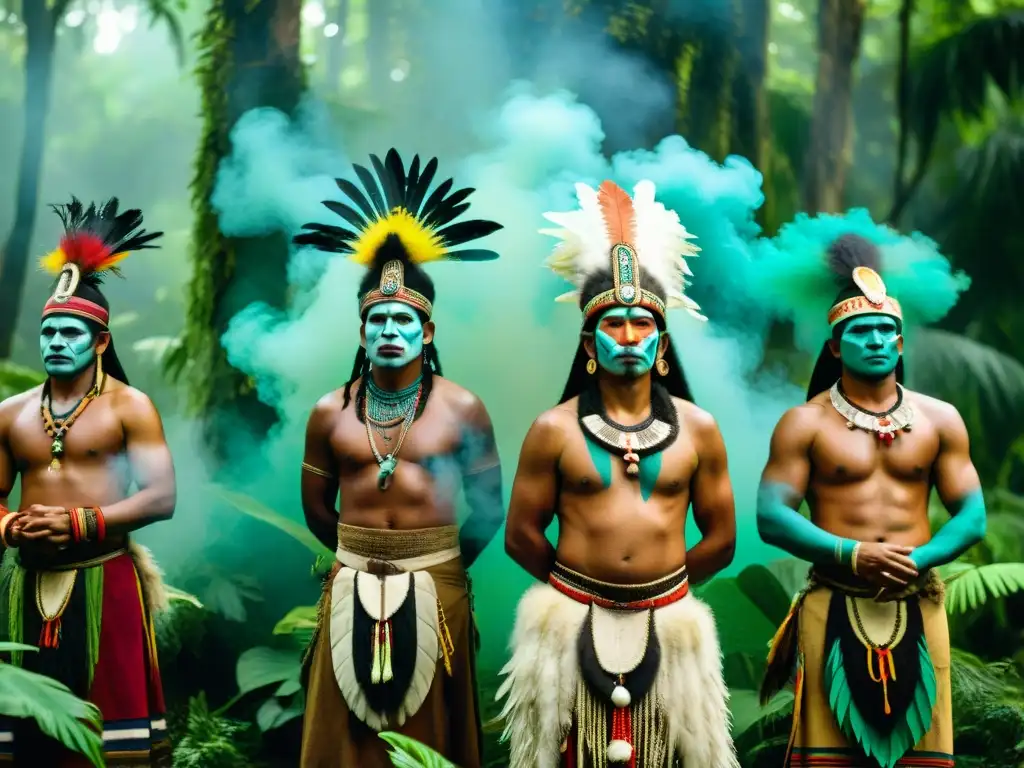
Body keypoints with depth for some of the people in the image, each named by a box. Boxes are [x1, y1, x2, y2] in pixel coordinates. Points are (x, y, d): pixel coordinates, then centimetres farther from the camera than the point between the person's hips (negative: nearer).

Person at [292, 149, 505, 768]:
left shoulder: (462, 409, -3)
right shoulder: (330, 413, 2)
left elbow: (490, 507, 4)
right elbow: (317, 508, 13)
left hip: (434, 588, -2)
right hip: (352, 586, 2)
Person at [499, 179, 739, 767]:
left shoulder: (698, 429, 2)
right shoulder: (554, 430, -3)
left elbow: (721, 538, 8)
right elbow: (521, 535, 3)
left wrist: (660, 587, 12)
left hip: (667, 623, 1)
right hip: (572, 621, -1)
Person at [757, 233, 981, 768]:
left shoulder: (939, 419, 8)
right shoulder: (804, 423, 0)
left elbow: (973, 516, 5)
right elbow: (771, 517, -7)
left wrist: (919, 560, -14)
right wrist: (851, 554, -19)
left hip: (917, 610, 3)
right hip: (835, 609, -2)